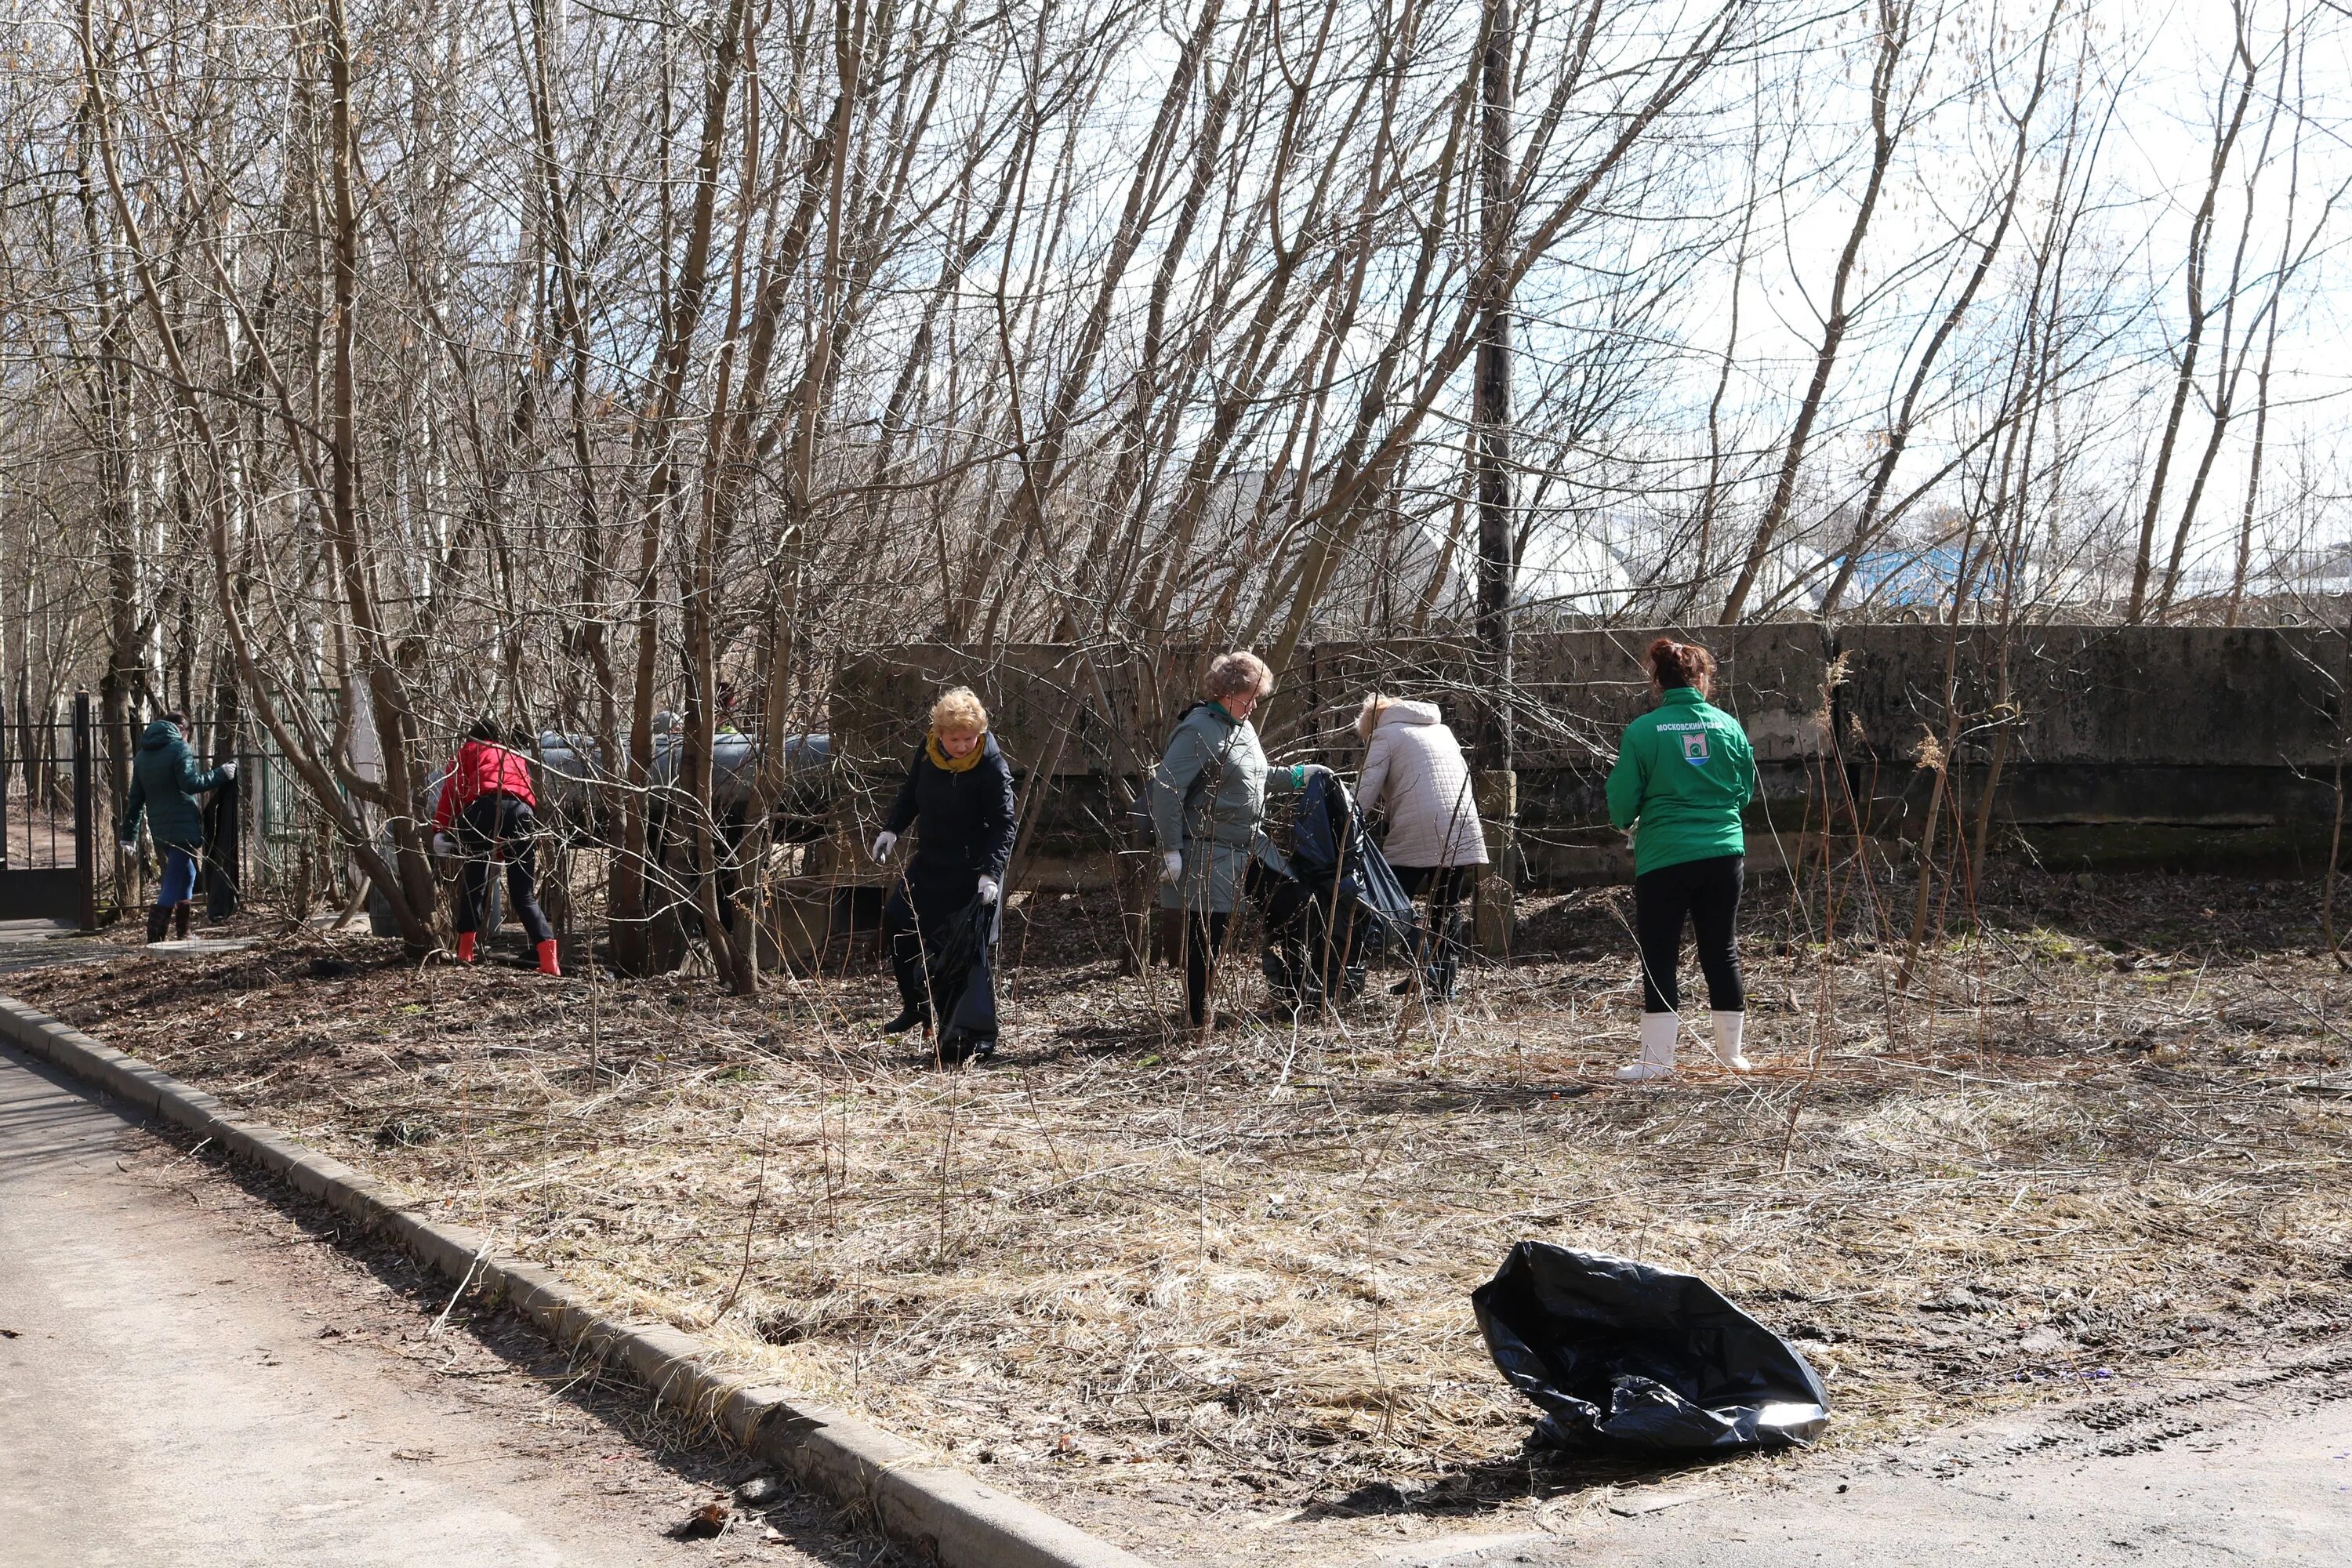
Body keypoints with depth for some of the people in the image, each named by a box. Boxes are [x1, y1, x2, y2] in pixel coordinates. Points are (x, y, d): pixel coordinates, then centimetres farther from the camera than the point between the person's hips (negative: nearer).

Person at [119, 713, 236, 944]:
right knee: (174, 882, -5)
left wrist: (129, 835, 16)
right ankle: (155, 936, -12)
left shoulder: (142, 755, 14)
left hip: (159, 829, 8)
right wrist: (221, 774, -11)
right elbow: (191, 784, -20)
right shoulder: (179, 748, -8)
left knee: (187, 873, 23)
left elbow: (135, 798, 15)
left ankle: (183, 931, 24)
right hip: (183, 827, -7)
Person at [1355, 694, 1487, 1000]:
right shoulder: (1442, 730, 26)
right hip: (1461, 834, 6)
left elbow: (1365, 793, -3)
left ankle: (1425, 968, -8)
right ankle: (1445, 983, 9)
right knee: (1448, 910, 12)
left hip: (1416, 834, -5)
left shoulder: (1384, 735, 7)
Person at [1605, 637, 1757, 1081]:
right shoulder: (1729, 726, 0)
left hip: (1663, 858, -3)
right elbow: (1747, 792, 9)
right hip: (1724, 854, 3)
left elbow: (1622, 801, -4)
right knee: (1723, 953, 14)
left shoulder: (1642, 731, -9)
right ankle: (1732, 1053, 22)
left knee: (1658, 958, 3)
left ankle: (1656, 1059, 2)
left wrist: (1629, 823, 18)